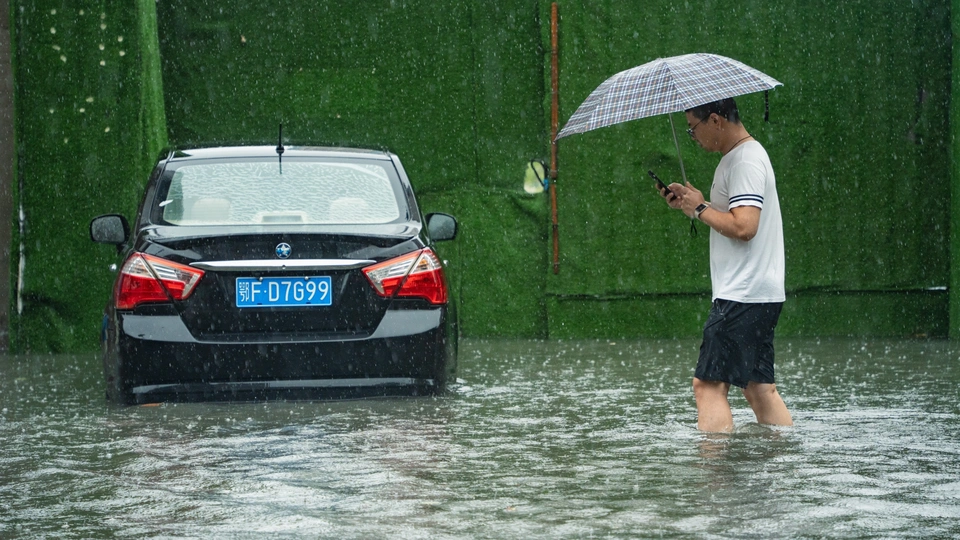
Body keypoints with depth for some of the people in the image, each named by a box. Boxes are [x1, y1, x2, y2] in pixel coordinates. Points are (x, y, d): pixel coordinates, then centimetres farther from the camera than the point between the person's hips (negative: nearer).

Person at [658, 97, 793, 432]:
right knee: (758, 386, 12)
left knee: (709, 384, -12)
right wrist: (689, 203, 13)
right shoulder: (739, 157, 19)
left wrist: (701, 209, -11)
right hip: (759, 293, 11)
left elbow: (743, 226, -25)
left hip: (743, 296, -11)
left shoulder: (745, 162, -14)